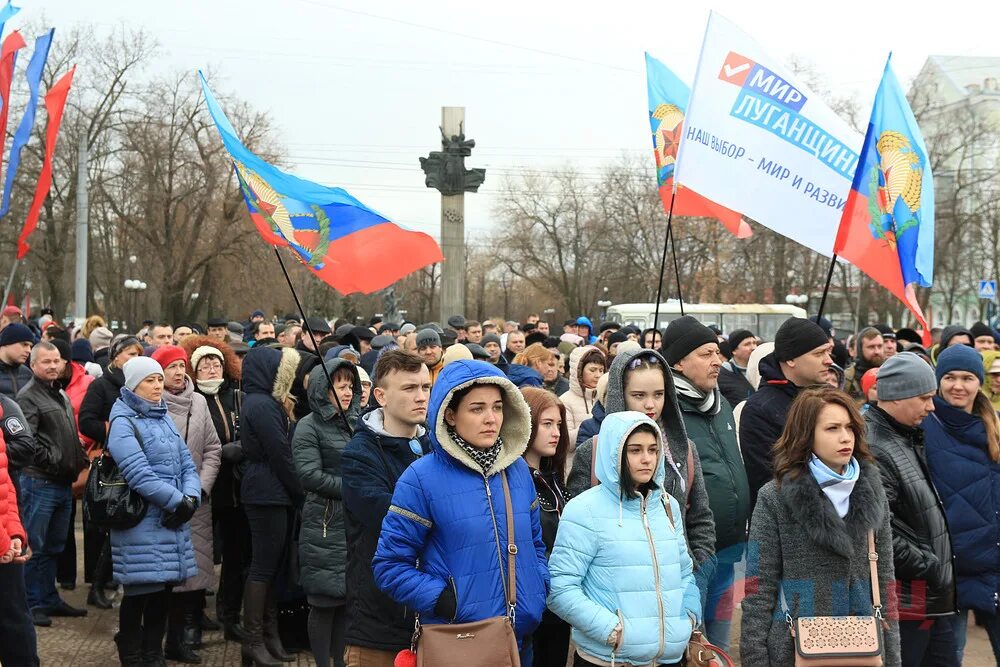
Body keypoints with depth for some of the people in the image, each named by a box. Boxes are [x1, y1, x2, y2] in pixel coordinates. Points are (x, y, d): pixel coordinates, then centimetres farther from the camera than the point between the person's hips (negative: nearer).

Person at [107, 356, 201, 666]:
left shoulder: (164, 418, 16)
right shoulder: (123, 422, -8)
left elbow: (186, 464, 11)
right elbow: (140, 475, -20)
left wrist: (191, 499, -8)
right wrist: (178, 501, -16)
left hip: (172, 520, 7)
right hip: (141, 524, -7)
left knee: (162, 592, 12)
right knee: (139, 594, -1)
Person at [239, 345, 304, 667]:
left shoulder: (264, 402, 16)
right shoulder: (262, 405, -16)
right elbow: (280, 455, -15)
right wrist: (300, 494, -8)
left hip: (271, 493, 10)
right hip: (268, 493, -10)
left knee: (272, 564, 12)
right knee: (264, 566, -5)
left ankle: (270, 633, 17)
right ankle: (254, 640, 1)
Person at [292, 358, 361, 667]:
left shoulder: (355, 422, 13)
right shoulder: (310, 427, -4)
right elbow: (311, 475, -14)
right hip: (326, 525, -5)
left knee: (348, 596, 8)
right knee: (325, 600, 0)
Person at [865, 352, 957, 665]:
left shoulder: (910, 436, 14)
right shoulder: (871, 451, -20)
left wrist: (942, 572, 12)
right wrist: (931, 569, -15)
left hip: (933, 597, 10)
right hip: (905, 601, -10)